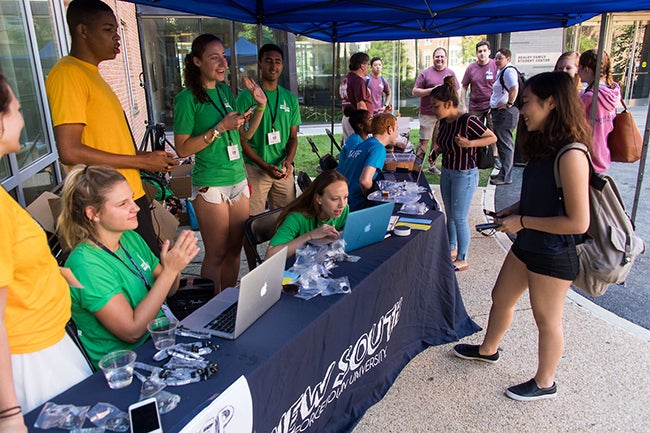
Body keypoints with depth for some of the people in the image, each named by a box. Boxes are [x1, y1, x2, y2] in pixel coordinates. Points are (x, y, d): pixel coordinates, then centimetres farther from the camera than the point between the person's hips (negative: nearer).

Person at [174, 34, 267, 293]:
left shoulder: (225, 91, 11)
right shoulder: (188, 98, -9)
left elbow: (246, 134, 16)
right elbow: (182, 148, -13)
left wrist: (260, 106, 2)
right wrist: (221, 128, -18)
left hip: (238, 180, 7)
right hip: (210, 185, -7)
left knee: (235, 250, 13)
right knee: (216, 254, 2)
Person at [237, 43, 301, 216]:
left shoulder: (290, 98, 10)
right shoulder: (247, 96, -4)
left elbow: (293, 137, 12)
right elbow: (241, 137, -6)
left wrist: (288, 160, -7)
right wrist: (265, 166, -14)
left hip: (284, 169, 4)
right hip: (255, 169, -4)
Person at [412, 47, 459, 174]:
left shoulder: (451, 73, 10)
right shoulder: (425, 73, 0)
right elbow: (415, 92, -4)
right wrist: (431, 90, -14)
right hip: (428, 114, -3)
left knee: (437, 140, 10)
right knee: (424, 141, -5)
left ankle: (432, 164, 20)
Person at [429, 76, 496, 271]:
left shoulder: (468, 121, -23)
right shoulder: (444, 122, 0)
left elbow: (492, 137, -14)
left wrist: (469, 143, -28)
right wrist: (437, 151, -1)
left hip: (465, 175, -8)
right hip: (447, 172, 8)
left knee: (459, 218, 0)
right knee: (450, 215, 18)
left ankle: (462, 259, 15)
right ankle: (451, 249, 35)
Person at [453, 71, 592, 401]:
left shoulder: (570, 155, -26)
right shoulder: (544, 147, 3)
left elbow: (578, 222, -26)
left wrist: (522, 221, -20)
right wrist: (513, 209, 1)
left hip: (554, 256, -9)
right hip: (527, 245, 9)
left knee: (547, 321, 11)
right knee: (501, 299, 23)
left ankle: (544, 383, 35)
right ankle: (487, 350, 47)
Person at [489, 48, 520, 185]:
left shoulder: (509, 71, -14)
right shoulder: (501, 71, 18)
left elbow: (514, 88, -29)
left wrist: (509, 104, -21)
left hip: (506, 112, -11)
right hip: (498, 112, 11)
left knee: (505, 143, -7)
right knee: (501, 142, 16)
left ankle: (505, 176, -2)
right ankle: (504, 172, 25)